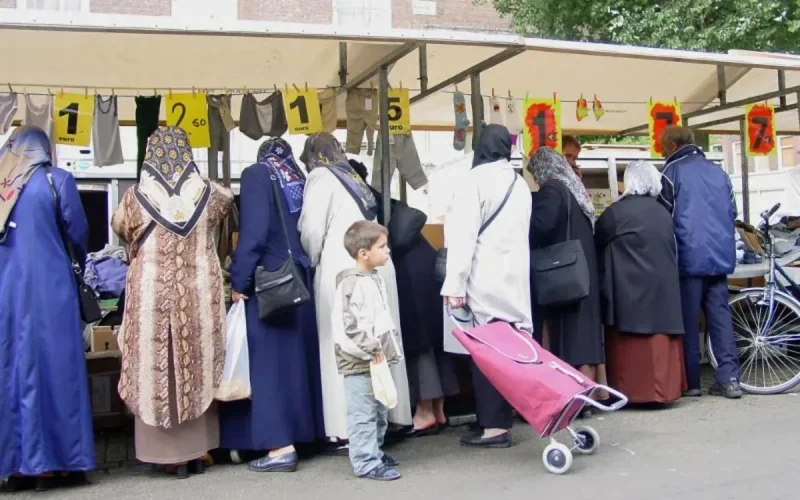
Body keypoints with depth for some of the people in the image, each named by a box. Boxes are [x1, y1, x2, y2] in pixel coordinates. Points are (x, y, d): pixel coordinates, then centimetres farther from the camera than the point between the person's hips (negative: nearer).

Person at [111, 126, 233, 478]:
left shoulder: (136, 197, -8)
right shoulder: (208, 193, -3)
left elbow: (120, 228, 12)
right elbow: (228, 198, 20)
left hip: (151, 293, -2)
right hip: (199, 292, 2)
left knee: (157, 370, 6)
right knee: (198, 368, 12)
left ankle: (170, 454, 11)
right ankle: (198, 450, 21)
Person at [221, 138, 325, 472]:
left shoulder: (256, 174, -4)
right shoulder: (300, 179, 12)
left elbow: (253, 233, -15)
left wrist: (239, 281, -11)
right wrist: (302, 267, 13)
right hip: (299, 278, 6)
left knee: (269, 358, -3)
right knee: (298, 354, 14)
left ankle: (281, 446, -4)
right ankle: (304, 430, 22)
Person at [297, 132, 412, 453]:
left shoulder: (320, 177, 4)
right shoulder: (353, 177, 24)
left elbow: (311, 229, -7)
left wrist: (313, 261, 10)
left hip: (345, 271, -7)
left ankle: (351, 431, -3)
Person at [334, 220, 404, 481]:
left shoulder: (375, 279, 13)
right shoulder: (351, 284, -17)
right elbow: (351, 325, -24)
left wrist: (389, 348, 17)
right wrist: (373, 351, -19)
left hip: (377, 361, 10)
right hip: (360, 362, -10)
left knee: (380, 411, 18)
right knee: (363, 414, -4)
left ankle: (375, 453, 31)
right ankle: (366, 462, 2)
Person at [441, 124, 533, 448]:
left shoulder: (477, 178, -7)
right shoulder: (520, 184, 13)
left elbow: (464, 233, -13)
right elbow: (521, 233, 15)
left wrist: (455, 283, -14)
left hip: (485, 280, -6)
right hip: (515, 279, 6)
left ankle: (493, 426, -2)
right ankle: (502, 420, 15)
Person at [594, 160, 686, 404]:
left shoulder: (615, 212, -7)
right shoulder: (663, 213, 10)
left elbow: (598, 245, 5)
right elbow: (673, 252, 18)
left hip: (629, 289, -5)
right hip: (663, 288, 6)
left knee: (629, 345, 1)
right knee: (660, 340, 9)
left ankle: (632, 391, 3)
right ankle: (662, 389, 13)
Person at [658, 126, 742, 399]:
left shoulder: (673, 171, -3)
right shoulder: (718, 172, 15)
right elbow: (732, 211, 17)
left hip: (690, 256, -5)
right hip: (721, 255, 5)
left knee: (688, 320, 1)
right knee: (720, 315, 7)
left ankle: (690, 382, 5)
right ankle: (729, 378, 1)